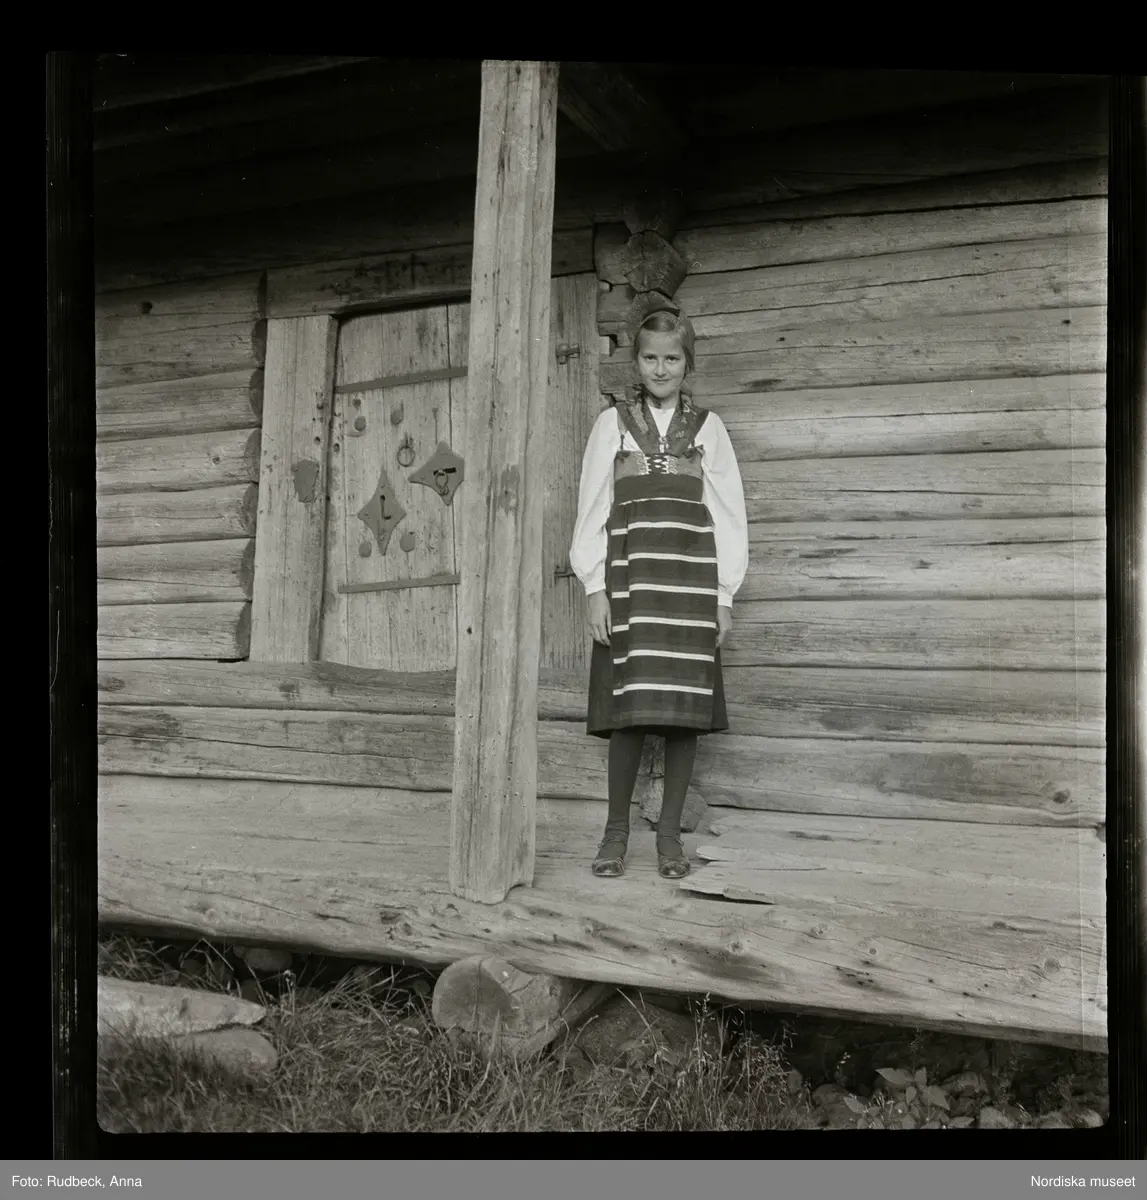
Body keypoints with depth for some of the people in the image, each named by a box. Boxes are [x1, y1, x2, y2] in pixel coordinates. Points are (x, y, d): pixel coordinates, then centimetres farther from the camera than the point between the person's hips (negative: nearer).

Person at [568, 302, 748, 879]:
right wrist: (594, 587, -3)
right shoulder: (613, 422, 9)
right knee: (630, 709, -4)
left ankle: (669, 832, 12)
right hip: (629, 582, -1)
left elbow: (728, 512, 8)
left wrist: (724, 594, 2)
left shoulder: (707, 427, 10)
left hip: (692, 583, 1)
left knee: (684, 709, 1)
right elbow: (592, 507, 6)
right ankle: (616, 830, 10)